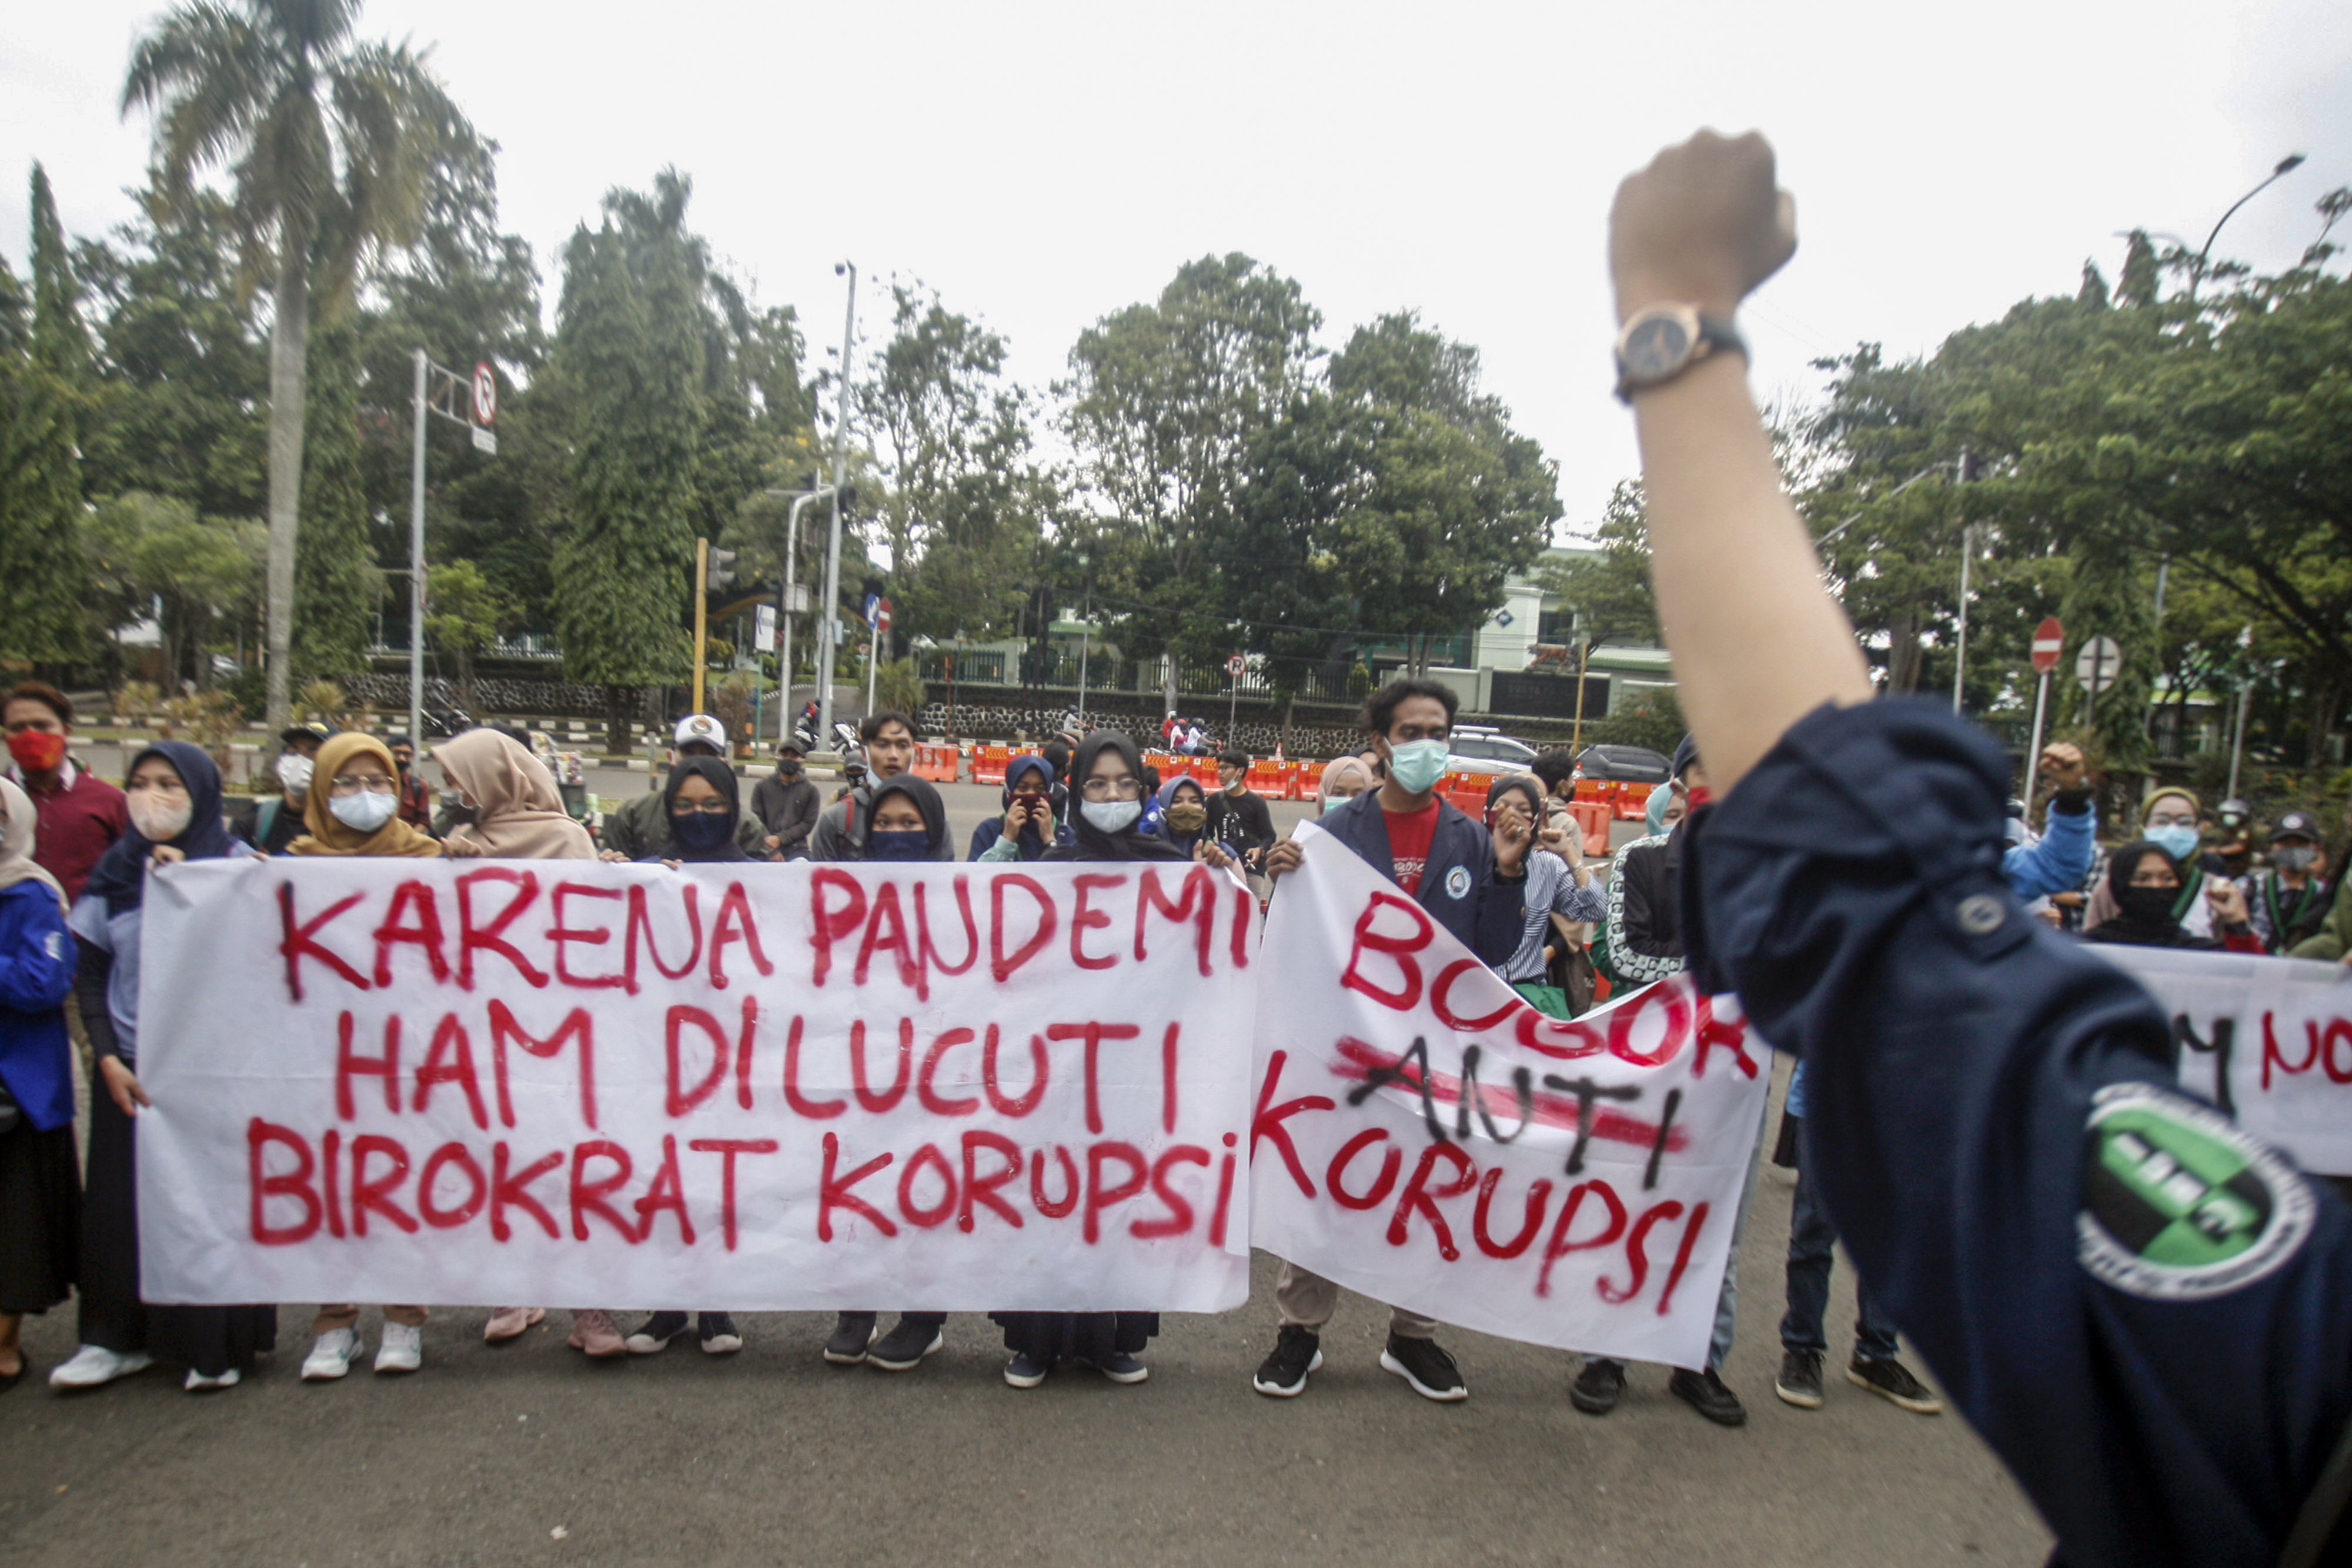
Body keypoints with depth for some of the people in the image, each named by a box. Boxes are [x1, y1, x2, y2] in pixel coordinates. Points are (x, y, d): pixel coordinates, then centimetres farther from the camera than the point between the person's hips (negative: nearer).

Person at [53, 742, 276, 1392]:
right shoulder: (114, 873, 7)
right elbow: (89, 976, 8)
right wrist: (108, 1058, -3)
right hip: (131, 1070, 3)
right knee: (123, 1198, 5)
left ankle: (217, 1343, 11)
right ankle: (120, 1336, 22)